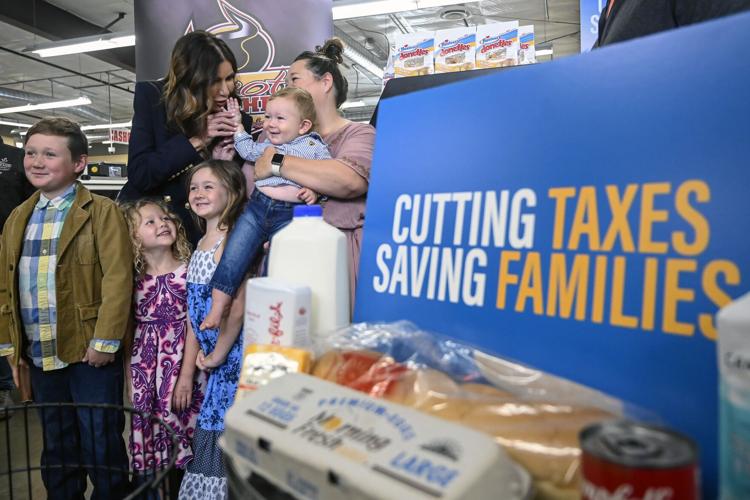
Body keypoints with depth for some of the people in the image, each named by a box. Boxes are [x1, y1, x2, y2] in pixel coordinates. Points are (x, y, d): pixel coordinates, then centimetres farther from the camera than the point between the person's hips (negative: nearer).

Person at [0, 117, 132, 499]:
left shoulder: (101, 212, -9)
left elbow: (118, 279, -15)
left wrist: (104, 342, -19)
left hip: (89, 351, -6)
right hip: (39, 355, 6)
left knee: (101, 445, 6)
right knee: (56, 446, 20)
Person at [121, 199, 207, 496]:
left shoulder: (188, 271, -7)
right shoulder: (133, 277, -1)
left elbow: (193, 325, -7)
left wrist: (186, 376, -10)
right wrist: (130, 377, 3)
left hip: (179, 363, -2)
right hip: (144, 367, 2)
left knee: (178, 431, 6)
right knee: (144, 431, 8)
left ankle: (178, 489, 27)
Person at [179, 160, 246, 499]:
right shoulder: (202, 244, 12)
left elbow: (236, 310, -20)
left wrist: (217, 355, -10)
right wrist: (200, 357, 13)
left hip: (233, 354, -8)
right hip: (213, 356, 8)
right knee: (213, 429, 17)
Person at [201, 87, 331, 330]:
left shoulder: (315, 147, 2)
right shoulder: (267, 145, 17)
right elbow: (249, 151, 34)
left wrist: (315, 191, -18)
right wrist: (238, 124, 29)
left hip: (290, 214, -4)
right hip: (257, 206, 5)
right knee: (232, 257, -1)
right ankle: (216, 308, 10)